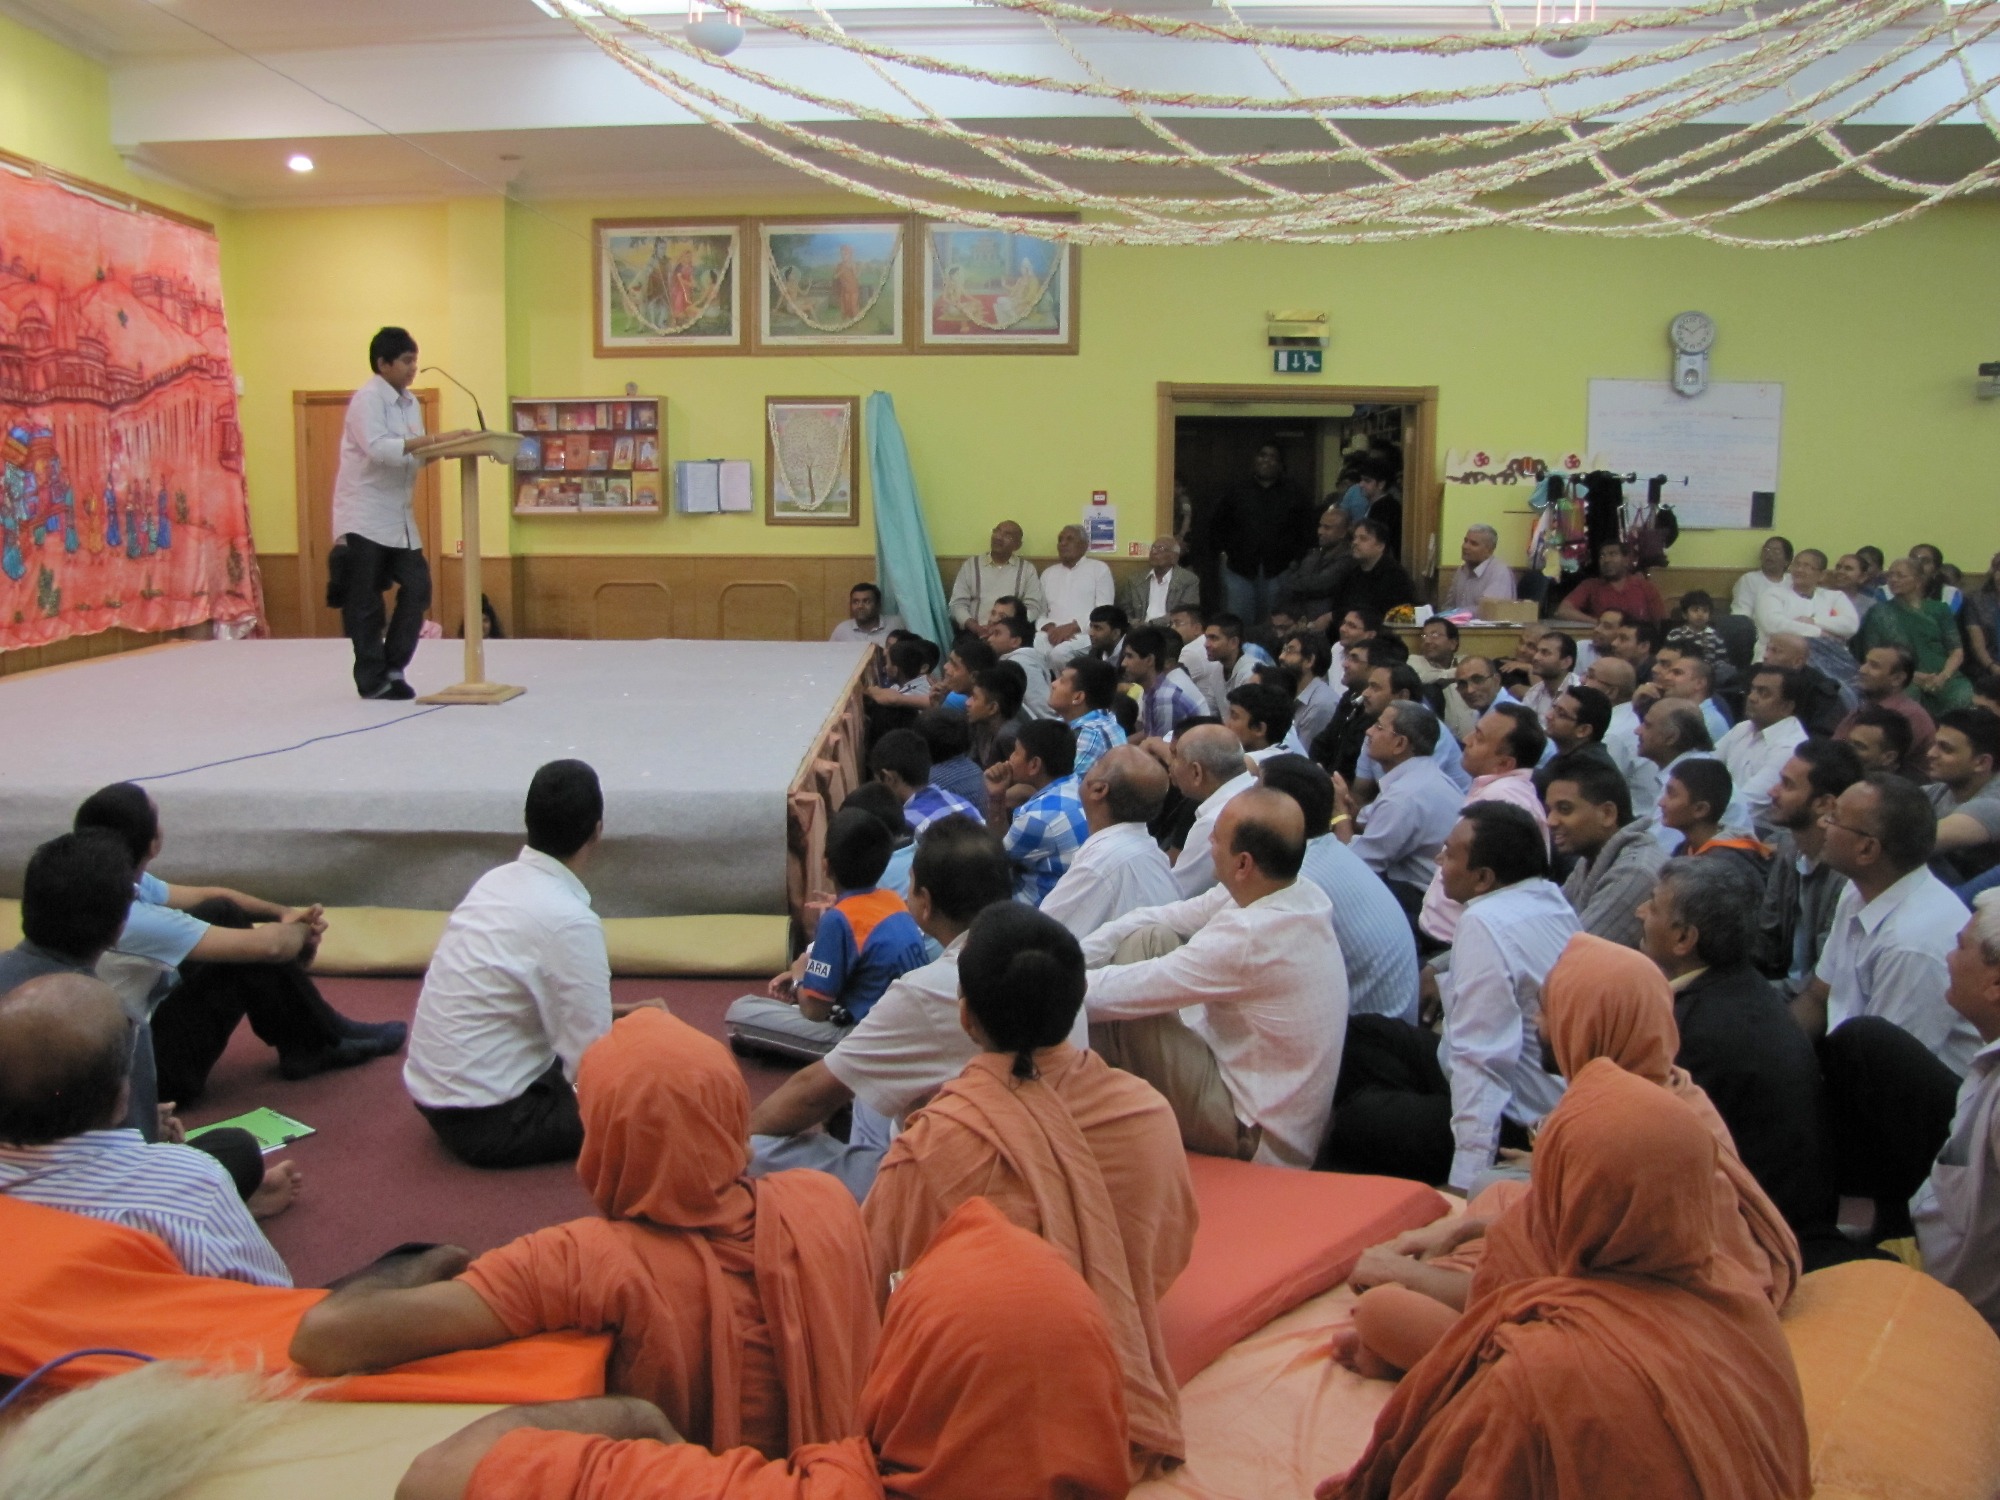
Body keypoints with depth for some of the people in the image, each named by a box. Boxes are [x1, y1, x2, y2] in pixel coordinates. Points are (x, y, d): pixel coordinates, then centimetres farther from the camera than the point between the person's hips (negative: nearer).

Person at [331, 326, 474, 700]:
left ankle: (392, 668, 15)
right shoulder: (366, 399, -11)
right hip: (364, 517, -7)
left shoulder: (410, 403, 13)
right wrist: (435, 439, -30)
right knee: (365, 603, -1)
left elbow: (415, 455, 11)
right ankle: (372, 679, 8)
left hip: (399, 517, 8)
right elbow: (378, 447, -26)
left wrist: (444, 448, -8)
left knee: (417, 588, 3)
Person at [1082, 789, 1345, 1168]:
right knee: (1148, 939, 0)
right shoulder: (1302, 895, -6)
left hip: (1257, 1138, -8)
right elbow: (1162, 917, -1)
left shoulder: (1250, 936, -31)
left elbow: (1124, 993, -24)